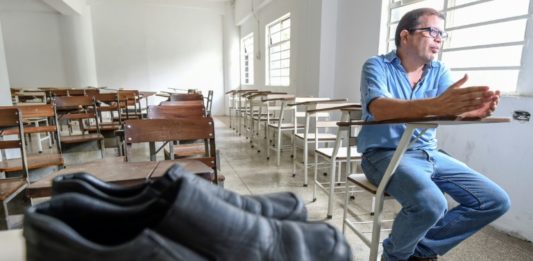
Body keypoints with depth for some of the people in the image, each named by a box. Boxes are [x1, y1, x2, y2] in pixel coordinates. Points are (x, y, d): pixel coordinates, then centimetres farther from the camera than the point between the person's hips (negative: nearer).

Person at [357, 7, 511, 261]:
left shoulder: (439, 71, 9)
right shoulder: (377, 66, -7)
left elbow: (453, 108, -8)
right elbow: (378, 108, -28)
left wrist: (474, 110, -33)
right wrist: (432, 106, -44)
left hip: (428, 154, 7)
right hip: (385, 154, -6)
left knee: (496, 201, -1)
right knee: (431, 204, -32)